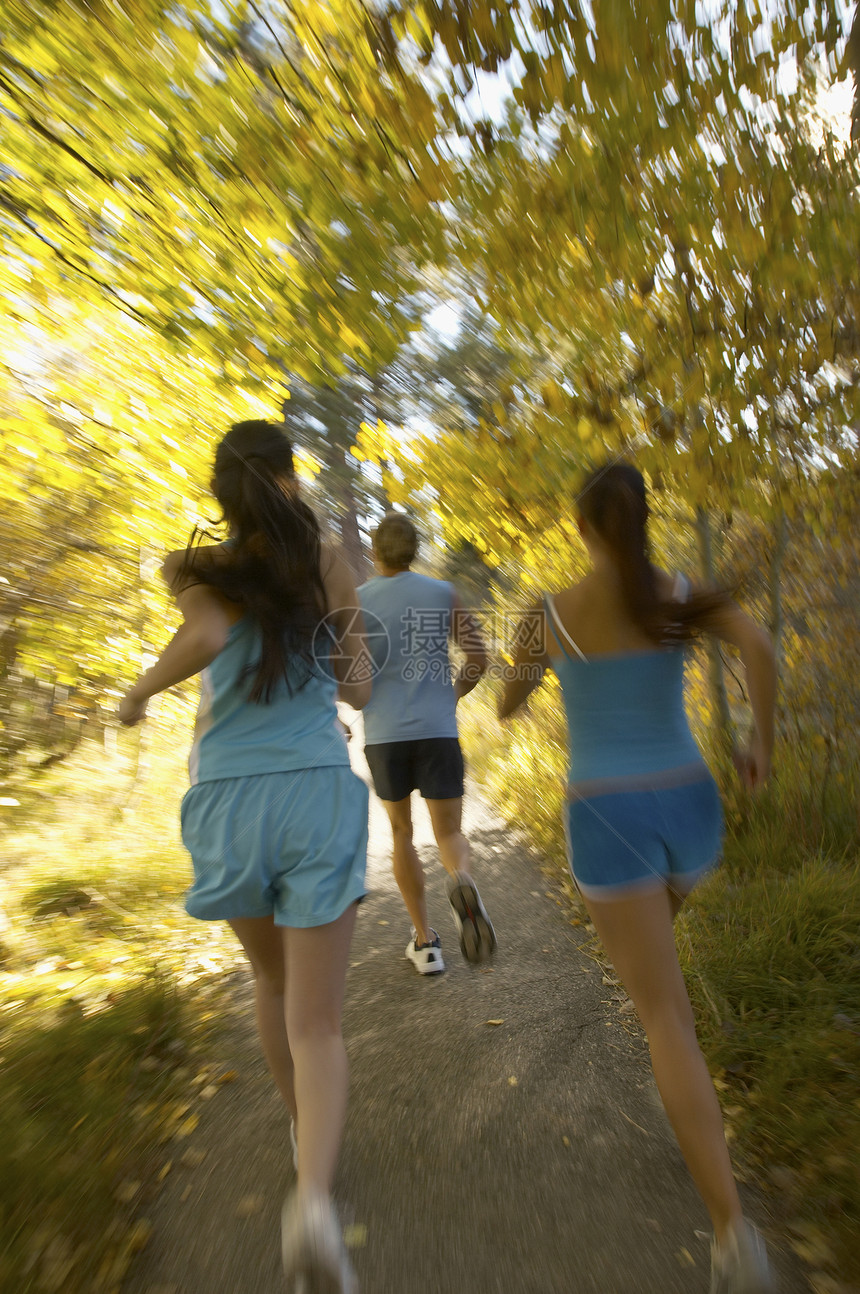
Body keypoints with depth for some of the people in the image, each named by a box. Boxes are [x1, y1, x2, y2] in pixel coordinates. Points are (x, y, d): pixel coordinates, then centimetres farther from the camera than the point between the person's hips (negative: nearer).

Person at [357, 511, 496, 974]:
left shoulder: (357, 600, 2)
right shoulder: (443, 594, 6)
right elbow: (478, 658, 3)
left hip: (384, 733, 0)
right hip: (437, 730, 0)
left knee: (402, 833, 19)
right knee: (449, 833, 11)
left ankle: (425, 941, 21)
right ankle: (462, 883, -23)